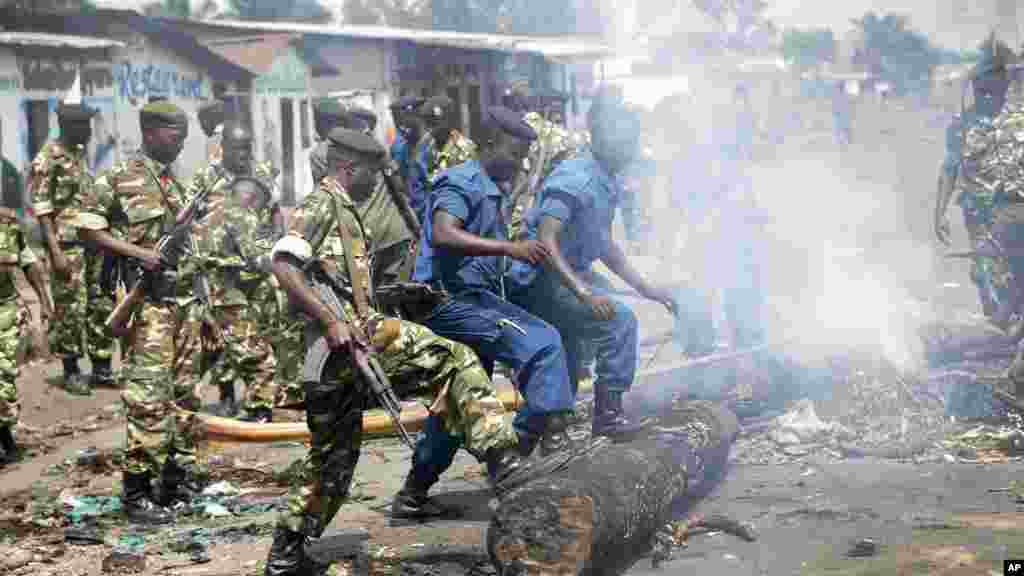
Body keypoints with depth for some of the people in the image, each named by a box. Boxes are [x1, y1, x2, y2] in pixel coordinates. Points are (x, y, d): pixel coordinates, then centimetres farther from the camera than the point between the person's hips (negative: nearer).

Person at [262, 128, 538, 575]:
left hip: (335, 355, 11)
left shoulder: (342, 211, 29)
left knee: (333, 461, 17)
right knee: (455, 359, -15)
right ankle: (501, 460, -23)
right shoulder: (322, 203, -2)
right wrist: (331, 322, -24)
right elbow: (282, 265, -16)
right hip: (349, 336, -11)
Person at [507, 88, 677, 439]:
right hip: (538, 282, -10)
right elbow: (545, 242, -31)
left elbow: (604, 246, 21)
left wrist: (644, 288, 15)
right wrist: (584, 292, -41)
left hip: (565, 282, 10)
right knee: (619, 320, -23)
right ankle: (607, 413, -17)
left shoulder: (609, 184, 9)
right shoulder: (574, 179, -21)